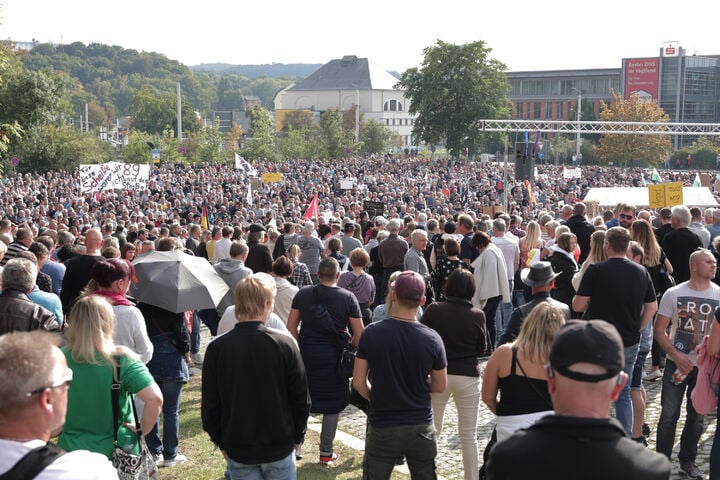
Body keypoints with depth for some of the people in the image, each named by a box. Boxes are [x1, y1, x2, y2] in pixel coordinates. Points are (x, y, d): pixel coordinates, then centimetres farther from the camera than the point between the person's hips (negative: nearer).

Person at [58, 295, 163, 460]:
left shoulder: (59, 358, -8)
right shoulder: (121, 360, -15)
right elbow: (155, 398, -22)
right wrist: (142, 430, -8)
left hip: (70, 448, 2)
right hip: (118, 451, -2)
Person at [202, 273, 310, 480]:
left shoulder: (216, 349, -11)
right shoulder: (285, 344, -15)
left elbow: (210, 406, -4)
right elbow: (301, 400, -7)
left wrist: (221, 443, 11)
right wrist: (297, 437, 8)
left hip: (237, 450, 1)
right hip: (280, 447, -1)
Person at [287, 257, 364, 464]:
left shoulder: (303, 294, 1)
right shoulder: (348, 298, -5)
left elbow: (291, 326, 4)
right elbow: (359, 334, -6)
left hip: (307, 354, 2)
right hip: (334, 357, -2)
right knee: (333, 403, 9)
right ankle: (326, 452, 14)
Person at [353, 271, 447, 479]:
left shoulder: (372, 333, -12)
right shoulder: (432, 338, -10)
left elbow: (358, 382, -6)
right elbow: (440, 386, 1)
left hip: (382, 429, -1)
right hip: (421, 428, 1)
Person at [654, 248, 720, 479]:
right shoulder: (673, 294, -5)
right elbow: (659, 330, -3)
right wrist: (676, 356, -14)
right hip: (676, 363, -2)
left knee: (696, 417, 13)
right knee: (669, 415, 2)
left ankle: (688, 460, 29)